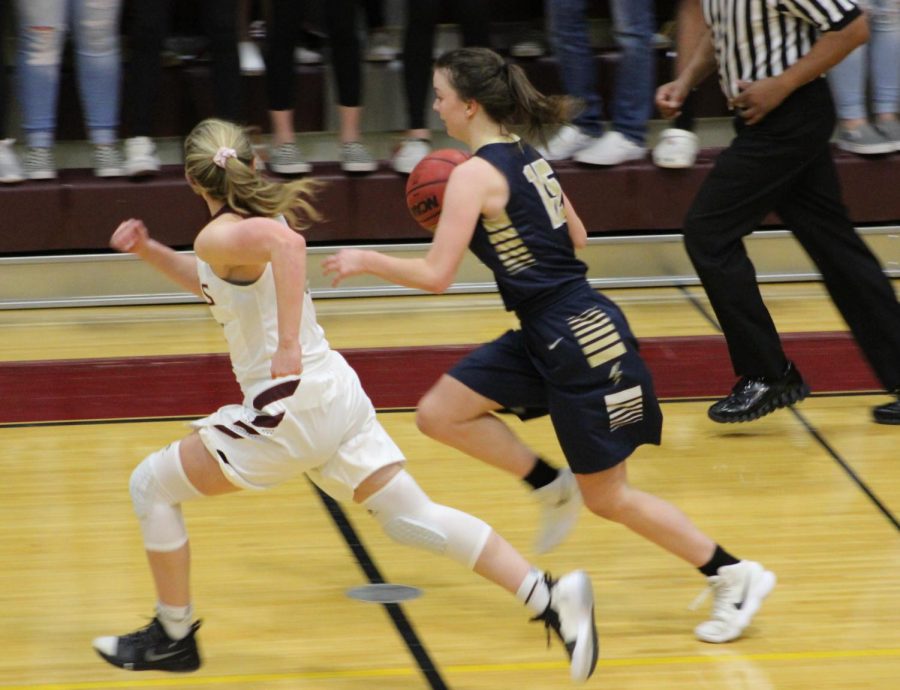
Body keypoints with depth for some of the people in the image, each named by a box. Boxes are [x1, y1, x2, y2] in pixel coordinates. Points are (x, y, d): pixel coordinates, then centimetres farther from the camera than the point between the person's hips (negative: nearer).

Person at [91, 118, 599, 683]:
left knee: (152, 486, 8)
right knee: (412, 518, 7)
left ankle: (174, 637, 16)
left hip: (290, 410, -8)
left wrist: (288, 344, -37)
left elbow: (287, 244, -36)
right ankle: (552, 598, -6)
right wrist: (149, 251, 23)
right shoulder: (262, 219, 13)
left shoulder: (220, 236, -13)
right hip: (336, 394, 8)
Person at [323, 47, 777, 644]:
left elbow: (435, 275, -19)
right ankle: (550, 484, 14)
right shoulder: (527, 157, 9)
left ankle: (736, 576, 10)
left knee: (608, 499, 1)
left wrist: (365, 260, -4)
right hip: (546, 339, 9)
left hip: (581, 342, -9)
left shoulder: (475, 173, -16)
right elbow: (575, 236, 22)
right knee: (440, 414, 6)